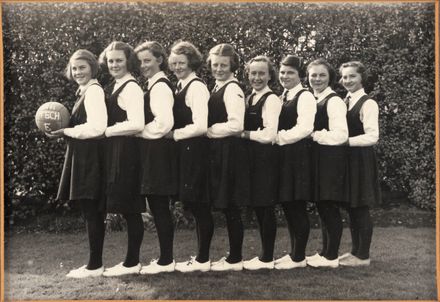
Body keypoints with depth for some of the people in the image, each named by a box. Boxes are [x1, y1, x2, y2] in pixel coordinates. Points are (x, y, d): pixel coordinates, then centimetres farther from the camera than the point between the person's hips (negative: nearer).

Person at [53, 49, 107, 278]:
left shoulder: (93, 90, -12)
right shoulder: (85, 91, 17)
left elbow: (96, 127, -21)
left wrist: (66, 132, -12)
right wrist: (66, 131, 3)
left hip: (89, 157, -10)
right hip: (83, 157, 10)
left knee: (91, 212, -4)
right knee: (91, 212, 13)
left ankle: (94, 265, 5)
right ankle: (95, 262, 21)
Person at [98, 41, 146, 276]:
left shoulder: (131, 88, -11)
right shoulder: (112, 87, 15)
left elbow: (136, 124, -20)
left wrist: (106, 131, -13)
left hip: (126, 153, -9)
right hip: (116, 153, 9)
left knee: (129, 209, -1)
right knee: (129, 209, 13)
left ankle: (131, 263, 10)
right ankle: (131, 261, 23)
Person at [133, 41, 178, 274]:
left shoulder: (160, 86, -13)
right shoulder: (156, 85, 16)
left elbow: (164, 123, -23)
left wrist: (139, 131, -11)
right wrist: (141, 130, 9)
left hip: (157, 153, -10)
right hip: (155, 152, 10)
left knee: (159, 208, -3)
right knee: (159, 208, 14)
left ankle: (165, 260, 6)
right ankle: (166, 257, 22)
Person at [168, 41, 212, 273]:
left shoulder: (196, 87, -13)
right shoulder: (181, 86, 14)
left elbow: (200, 126, -20)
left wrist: (173, 134, -12)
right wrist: (173, 134, 4)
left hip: (194, 151, -9)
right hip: (186, 152, 9)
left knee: (198, 205, -1)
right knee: (194, 204, 14)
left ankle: (203, 259, 10)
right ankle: (202, 256, 24)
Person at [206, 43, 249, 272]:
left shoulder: (232, 89, -12)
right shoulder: (218, 88, 16)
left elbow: (235, 125, -20)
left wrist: (209, 131, -11)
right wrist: (211, 131, 4)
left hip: (229, 154, -9)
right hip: (219, 153, 9)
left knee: (230, 208, -1)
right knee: (227, 208, 14)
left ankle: (235, 259, 9)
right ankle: (233, 255, 24)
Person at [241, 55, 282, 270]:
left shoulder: (271, 100, -11)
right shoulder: (249, 98, 14)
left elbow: (269, 134, -19)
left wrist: (244, 134, -10)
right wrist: (245, 133, -1)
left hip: (265, 157, -8)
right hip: (252, 157, 8)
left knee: (265, 208, 0)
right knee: (258, 206, 13)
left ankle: (267, 258, 11)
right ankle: (265, 254, 25)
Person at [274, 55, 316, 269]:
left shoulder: (305, 96, -8)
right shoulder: (282, 97, 17)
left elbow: (304, 128, -19)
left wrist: (280, 137, -16)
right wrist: (276, 138, 3)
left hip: (298, 157, -8)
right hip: (284, 157, 8)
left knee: (297, 207, -2)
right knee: (287, 206, 12)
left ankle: (299, 257, 9)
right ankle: (294, 252, 23)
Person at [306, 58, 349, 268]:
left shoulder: (334, 101, -11)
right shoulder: (312, 101, 14)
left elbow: (340, 135, -18)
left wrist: (314, 135, -13)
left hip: (331, 161, -8)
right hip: (318, 160, 8)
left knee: (330, 208, -2)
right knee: (322, 207, 13)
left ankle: (331, 257, 7)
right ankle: (325, 252, 23)